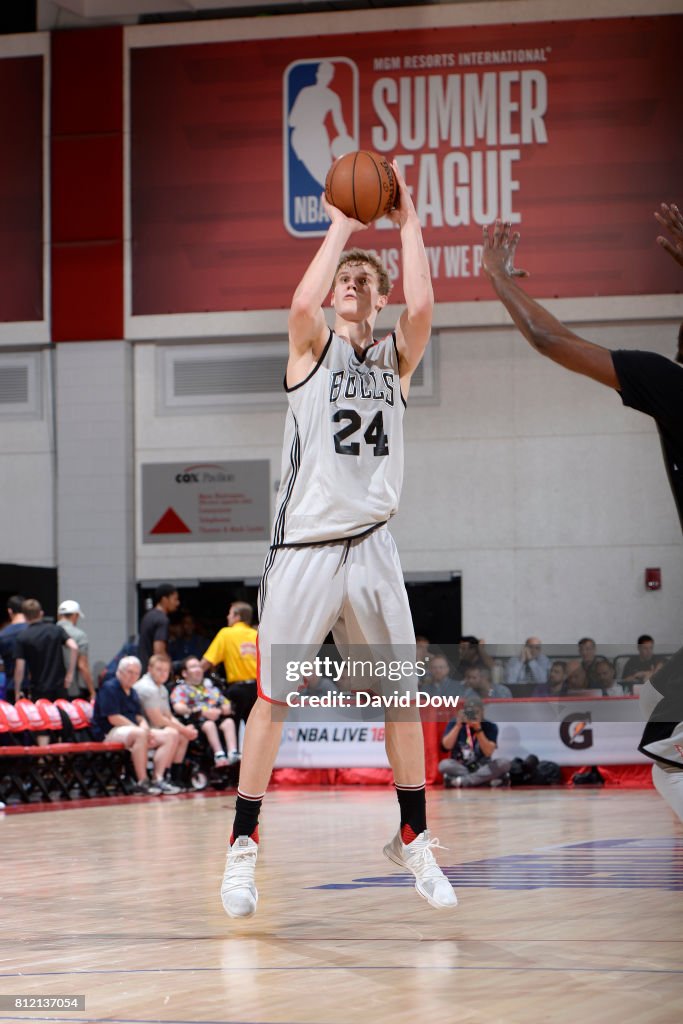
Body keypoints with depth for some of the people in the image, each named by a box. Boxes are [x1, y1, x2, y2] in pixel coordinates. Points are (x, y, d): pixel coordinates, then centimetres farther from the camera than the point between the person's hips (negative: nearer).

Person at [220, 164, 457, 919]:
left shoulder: (396, 358, 11)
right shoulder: (312, 346, 4)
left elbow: (422, 307, -10)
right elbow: (303, 302, -20)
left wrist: (407, 224, -6)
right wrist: (341, 226, -10)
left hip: (371, 545, 3)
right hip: (305, 545, -3)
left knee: (403, 695, 5)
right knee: (272, 697, -1)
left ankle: (413, 838, 18)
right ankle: (243, 847, 6)